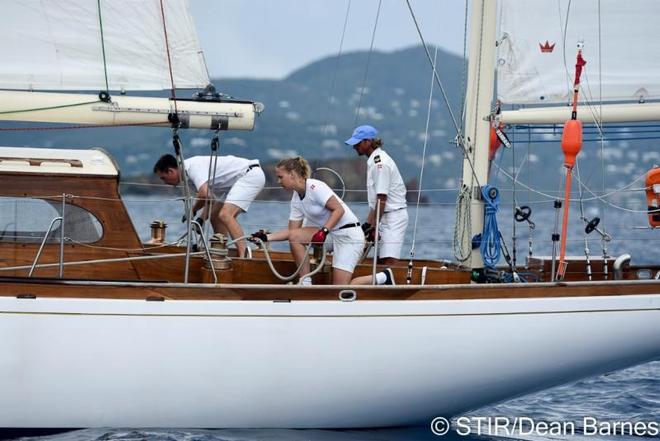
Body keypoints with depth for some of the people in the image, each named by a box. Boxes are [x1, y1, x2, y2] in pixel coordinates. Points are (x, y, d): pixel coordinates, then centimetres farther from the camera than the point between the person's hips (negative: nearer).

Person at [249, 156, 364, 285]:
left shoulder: (315, 187, -17)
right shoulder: (296, 199, 8)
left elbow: (339, 210, -21)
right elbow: (292, 231, 9)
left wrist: (324, 231, -30)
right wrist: (267, 237, -3)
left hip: (349, 235, -8)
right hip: (330, 234, 8)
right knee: (294, 236, -13)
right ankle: (305, 283, -7)